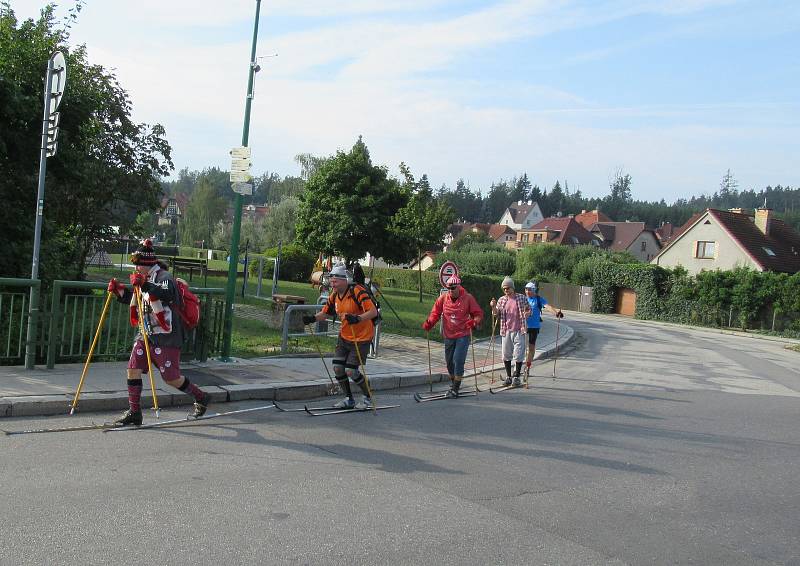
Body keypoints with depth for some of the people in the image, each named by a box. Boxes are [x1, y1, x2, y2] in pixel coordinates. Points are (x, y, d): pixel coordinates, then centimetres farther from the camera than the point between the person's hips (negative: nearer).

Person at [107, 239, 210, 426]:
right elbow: (132, 298, 28)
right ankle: (134, 413, 8)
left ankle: (201, 398, 20)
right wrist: (118, 290, 10)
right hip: (145, 334, 8)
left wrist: (144, 285, -45)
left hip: (166, 338, -8)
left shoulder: (164, 277, -13)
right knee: (133, 370, -1)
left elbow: (166, 294, -34)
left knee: (172, 379, -2)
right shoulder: (145, 279, 14)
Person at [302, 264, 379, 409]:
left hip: (361, 337, -7)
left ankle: (369, 398, 13)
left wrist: (358, 318, -44)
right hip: (344, 336, 7)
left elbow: (373, 311, -28)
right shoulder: (334, 295, 2)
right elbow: (325, 313, 14)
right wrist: (313, 318, -6)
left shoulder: (357, 291, -21)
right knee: (337, 368, 2)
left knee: (350, 371, -10)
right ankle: (349, 399, 22)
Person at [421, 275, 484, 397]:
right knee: (449, 361, 12)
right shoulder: (443, 298, 1)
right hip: (449, 336, 4)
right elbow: (435, 313, 7)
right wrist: (429, 323, -10)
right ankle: (453, 383, 35)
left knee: (458, 360, -12)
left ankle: (455, 389, -3)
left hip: (463, 335, -4)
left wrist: (474, 322, -23)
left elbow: (478, 314, -3)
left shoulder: (468, 298, -6)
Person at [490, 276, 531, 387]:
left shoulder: (521, 298, 2)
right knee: (506, 355, 8)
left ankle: (516, 377, 10)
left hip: (518, 330, -3)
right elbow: (496, 314, 11)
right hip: (506, 331, 3)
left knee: (518, 355, -1)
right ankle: (508, 377, 20)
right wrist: (493, 307, -9)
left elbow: (529, 310, 9)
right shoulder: (501, 300, 7)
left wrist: (527, 314, -14)